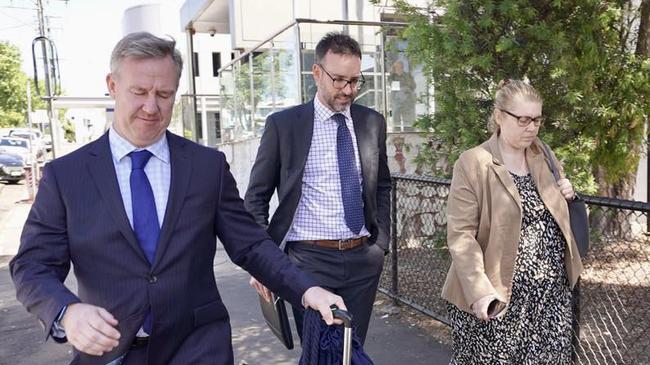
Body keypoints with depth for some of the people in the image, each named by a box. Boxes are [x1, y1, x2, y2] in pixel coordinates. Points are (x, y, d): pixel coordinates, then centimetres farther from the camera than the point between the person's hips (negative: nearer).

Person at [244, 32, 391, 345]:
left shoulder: (373, 122, 6)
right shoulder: (283, 124, -3)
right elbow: (256, 197, 0)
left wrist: (381, 243, 8)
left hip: (364, 260, 3)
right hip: (309, 260, -3)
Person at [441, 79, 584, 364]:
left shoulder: (544, 155, 8)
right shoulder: (472, 164, -11)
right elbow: (460, 234, -15)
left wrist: (566, 195, 1)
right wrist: (478, 290, -24)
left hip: (552, 291, 6)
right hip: (497, 296, -5)